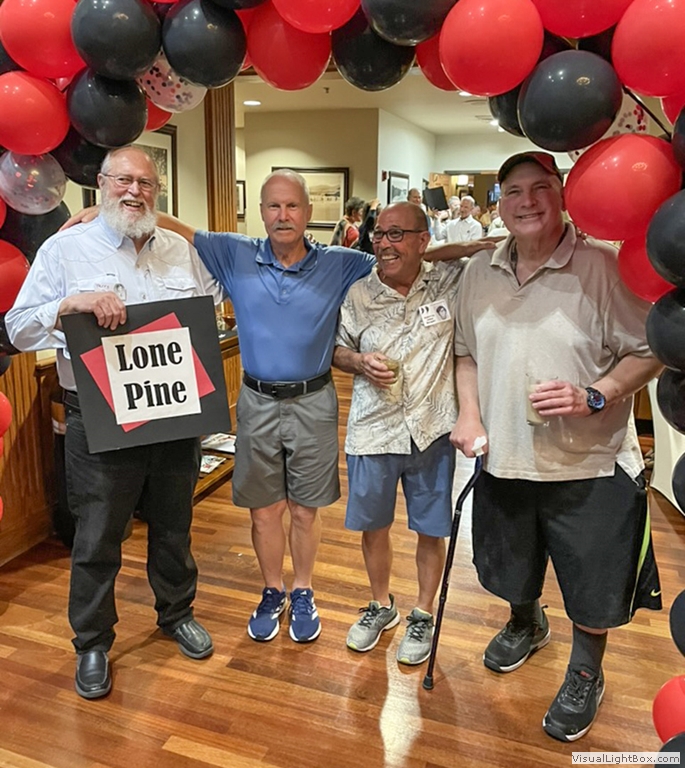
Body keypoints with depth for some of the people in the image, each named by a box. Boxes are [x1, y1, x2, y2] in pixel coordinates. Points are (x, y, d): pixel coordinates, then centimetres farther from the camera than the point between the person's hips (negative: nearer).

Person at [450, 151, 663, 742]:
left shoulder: (603, 266, -13)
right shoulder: (479, 273, 3)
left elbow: (647, 352, -10)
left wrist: (593, 396, -24)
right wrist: (469, 414, 1)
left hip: (588, 465, -4)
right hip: (504, 458, 5)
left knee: (591, 589, 13)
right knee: (512, 569, 26)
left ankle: (586, 676, 43)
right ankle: (526, 625, 59)